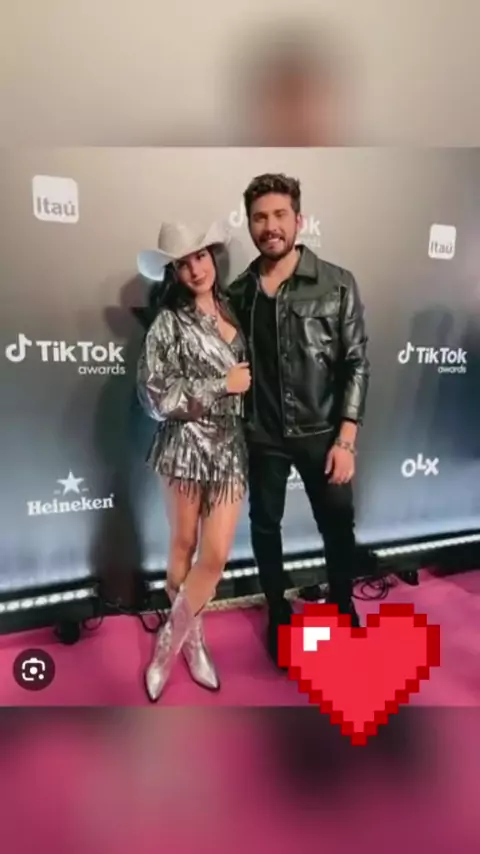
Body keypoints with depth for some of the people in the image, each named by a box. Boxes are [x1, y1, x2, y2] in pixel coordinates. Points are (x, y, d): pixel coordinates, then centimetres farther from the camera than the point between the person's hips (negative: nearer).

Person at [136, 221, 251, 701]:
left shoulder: (232, 309, 10)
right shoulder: (169, 322, -5)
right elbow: (155, 396, -14)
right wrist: (223, 383, -13)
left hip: (231, 446, 4)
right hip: (187, 445, -4)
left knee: (216, 556, 1)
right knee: (184, 546, 11)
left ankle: (170, 645, 23)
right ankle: (190, 641, 34)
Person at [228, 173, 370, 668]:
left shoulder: (337, 285, -6)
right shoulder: (237, 293, 0)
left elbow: (356, 364, -7)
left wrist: (346, 440, -13)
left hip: (322, 432, -1)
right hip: (261, 436, 2)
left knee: (338, 526, 11)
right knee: (264, 526, 14)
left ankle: (342, 606, 39)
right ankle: (277, 612, 39)